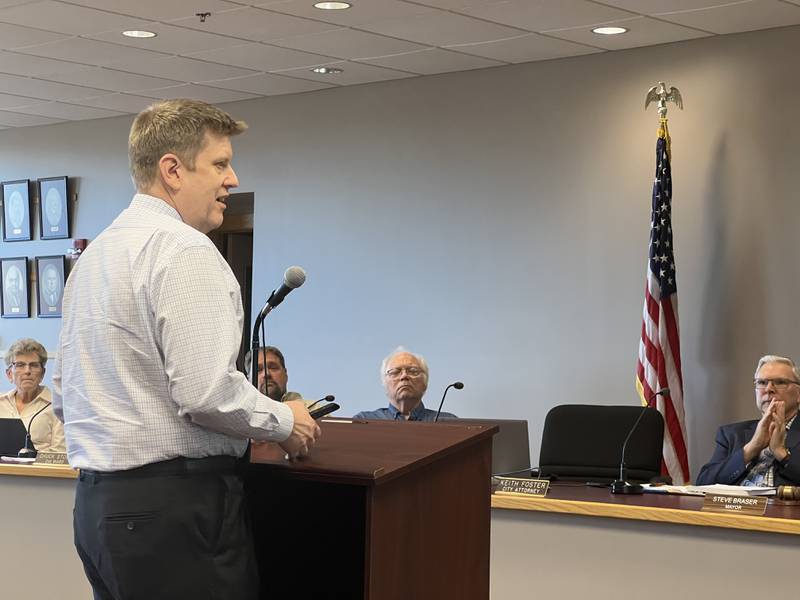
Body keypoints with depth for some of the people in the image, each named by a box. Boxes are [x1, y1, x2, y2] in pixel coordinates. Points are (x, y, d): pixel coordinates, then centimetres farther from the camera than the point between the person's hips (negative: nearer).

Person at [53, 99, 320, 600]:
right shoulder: (184, 250, -13)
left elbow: (64, 395, 20)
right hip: (174, 505, -9)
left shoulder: (94, 254, 16)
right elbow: (205, 393, -21)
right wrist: (285, 423, -6)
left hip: (96, 502, 9)